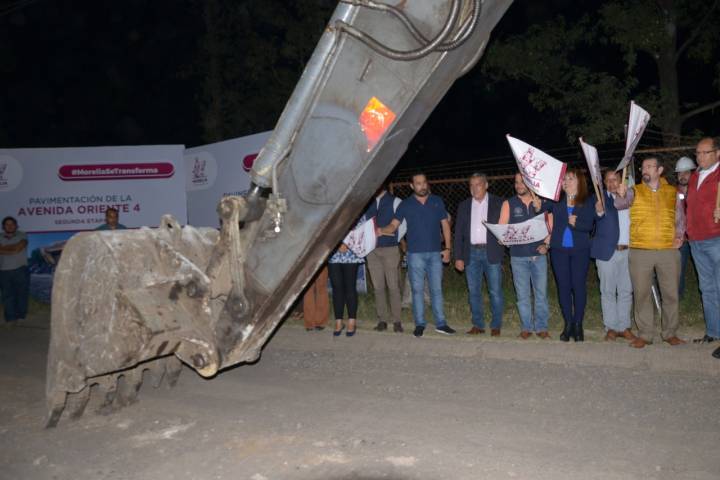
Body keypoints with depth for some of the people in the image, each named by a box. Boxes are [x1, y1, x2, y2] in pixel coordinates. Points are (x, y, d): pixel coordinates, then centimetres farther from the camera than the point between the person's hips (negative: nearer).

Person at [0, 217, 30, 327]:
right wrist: (13, 250, -13)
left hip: (20, 269, -1)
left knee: (22, 293, 1)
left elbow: (19, 247, -12)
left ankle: (21, 316, 10)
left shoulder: (22, 235, 4)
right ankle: (10, 319, 4)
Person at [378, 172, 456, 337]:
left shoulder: (437, 201, 6)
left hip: (435, 252, 1)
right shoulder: (406, 204, 2)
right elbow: (394, 225, -2)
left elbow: (445, 225, 8)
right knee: (417, 289, 4)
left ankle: (441, 323, 13)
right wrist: (382, 230, -24)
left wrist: (447, 248, 1)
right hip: (415, 253, -1)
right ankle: (419, 324, 13)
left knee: (436, 289, 6)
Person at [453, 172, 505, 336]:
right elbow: (458, 233, 9)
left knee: (495, 291, -1)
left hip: (492, 253, -3)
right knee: (473, 292, 6)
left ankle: (496, 326, 10)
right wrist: (458, 257, 4)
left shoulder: (498, 203, 4)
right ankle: (478, 325, 16)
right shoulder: (464, 206, 11)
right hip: (471, 253, 3)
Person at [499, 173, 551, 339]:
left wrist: (546, 244, -5)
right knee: (523, 294, 4)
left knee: (541, 293, 2)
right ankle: (526, 327, 14)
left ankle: (541, 327, 12)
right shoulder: (508, 204, 6)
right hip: (518, 256, 0)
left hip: (539, 255, 0)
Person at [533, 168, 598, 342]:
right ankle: (568, 324, 17)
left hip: (580, 250, -1)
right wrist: (538, 207, -27)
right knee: (563, 286, 6)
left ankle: (578, 324, 14)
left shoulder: (589, 200, -1)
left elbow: (589, 225, -8)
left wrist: (576, 223, -25)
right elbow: (544, 207, -6)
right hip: (559, 250, 1)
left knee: (579, 285, 2)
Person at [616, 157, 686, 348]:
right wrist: (622, 195, -36)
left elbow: (680, 217, 18)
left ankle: (670, 332, 21)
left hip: (669, 250, 2)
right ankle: (645, 334, 12)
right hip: (640, 251, -1)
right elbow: (620, 203, -15)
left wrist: (679, 235, 2)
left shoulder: (672, 192, 10)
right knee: (641, 293, 2)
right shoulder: (634, 191, 4)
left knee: (671, 293, 7)